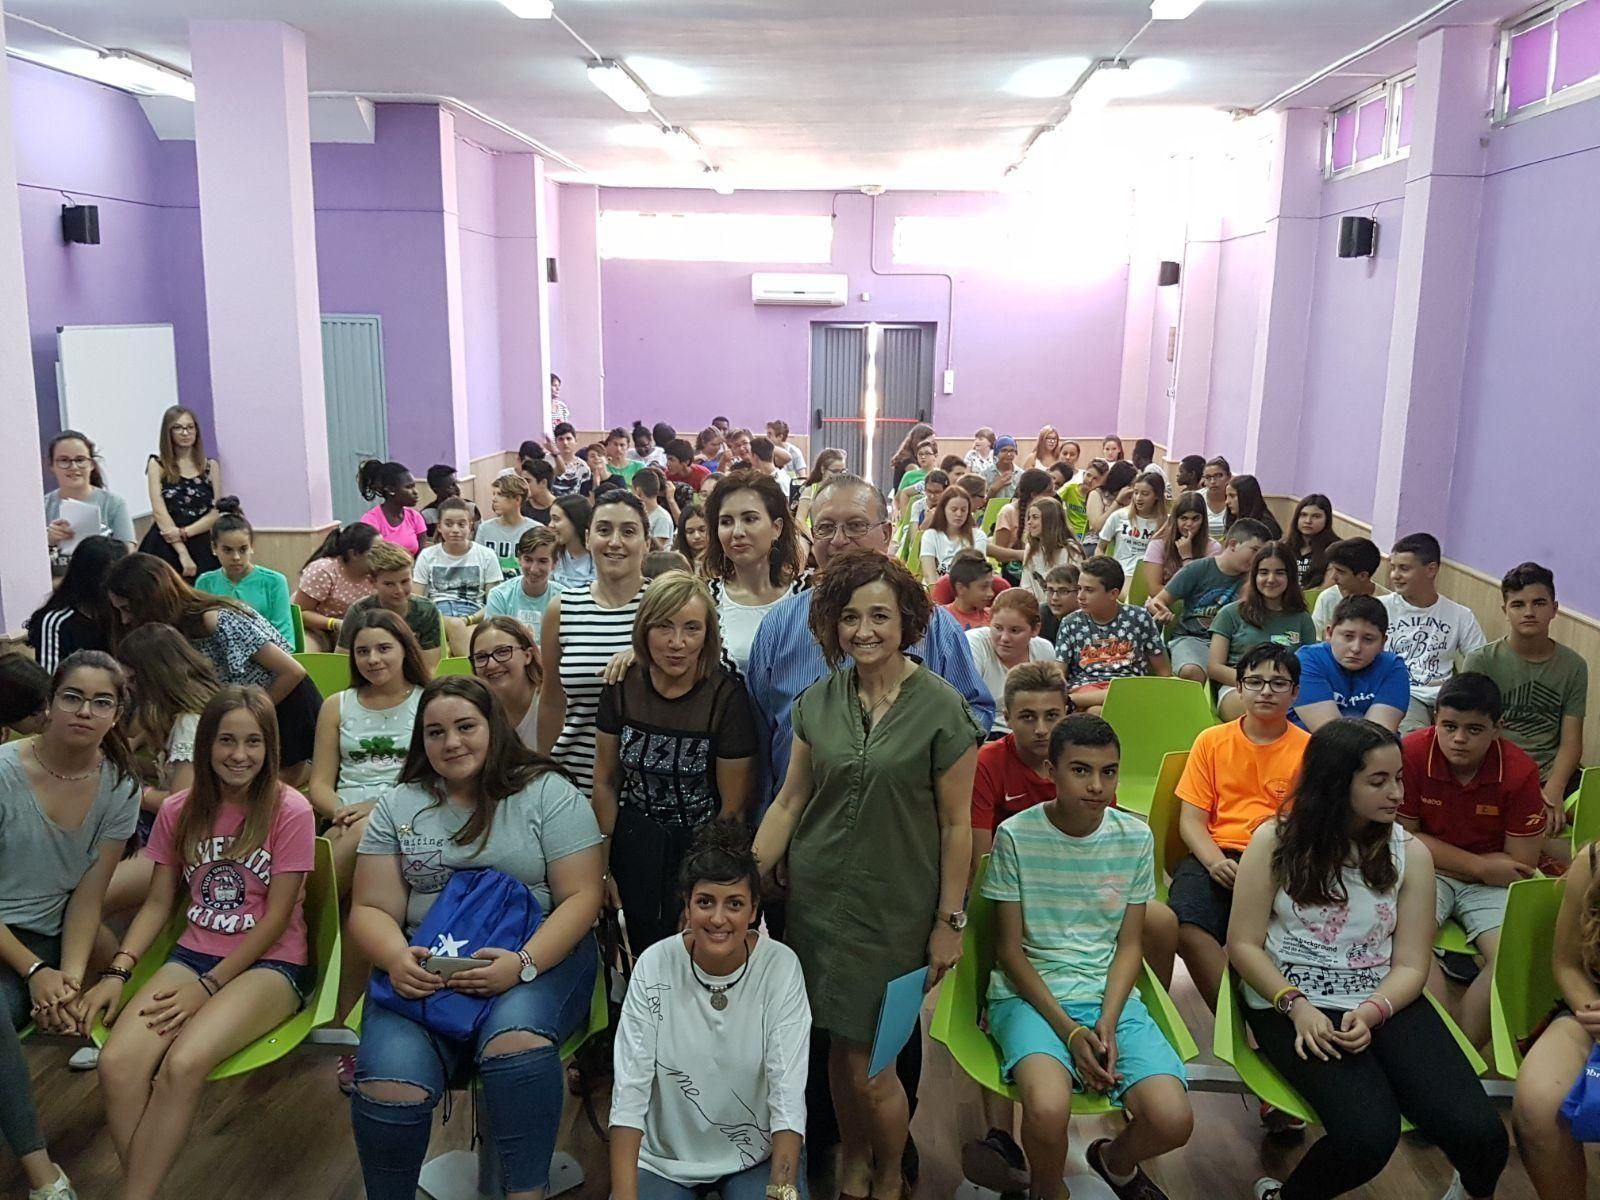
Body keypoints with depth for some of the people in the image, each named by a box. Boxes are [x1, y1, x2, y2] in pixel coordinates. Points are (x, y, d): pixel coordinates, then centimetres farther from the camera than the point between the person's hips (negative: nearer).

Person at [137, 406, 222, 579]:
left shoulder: (210, 466, 11)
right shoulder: (157, 465, 6)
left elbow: (217, 512, 3)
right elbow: (159, 512, -4)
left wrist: (184, 532, -14)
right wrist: (182, 553, -14)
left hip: (200, 548, 2)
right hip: (164, 548, -1)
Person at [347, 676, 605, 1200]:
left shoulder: (548, 793, 1)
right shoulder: (398, 808, 10)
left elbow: (581, 896, -4)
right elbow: (372, 910, 8)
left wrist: (523, 963, -20)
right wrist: (396, 959, -16)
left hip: (539, 956, -2)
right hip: (426, 967, 2)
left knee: (515, 1038, -35)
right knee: (388, 1084, -25)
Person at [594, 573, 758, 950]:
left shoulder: (727, 696, -19)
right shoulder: (622, 685, -8)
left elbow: (733, 805, -12)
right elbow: (605, 781, 1)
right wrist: (604, 863, 3)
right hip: (635, 846, 3)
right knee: (644, 953, 13)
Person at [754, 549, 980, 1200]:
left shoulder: (941, 708, -11)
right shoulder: (818, 702, 0)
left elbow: (956, 823, -7)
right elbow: (789, 801, 5)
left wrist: (950, 922, -6)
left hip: (894, 908, -3)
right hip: (817, 897, 4)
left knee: (868, 1062, 3)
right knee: (839, 1046, 14)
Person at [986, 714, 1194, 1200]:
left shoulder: (1135, 837, 1)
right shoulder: (1016, 835, -8)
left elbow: (1130, 944, 6)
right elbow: (1009, 949, -4)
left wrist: (1107, 1022, -11)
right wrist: (1069, 1031, -14)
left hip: (1110, 995, 3)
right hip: (1030, 994, -3)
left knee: (1173, 1121, -19)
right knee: (1048, 1109, -32)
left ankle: (1115, 1159, 19)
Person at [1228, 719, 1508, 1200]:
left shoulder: (1410, 853, 4)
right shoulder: (1276, 841, -3)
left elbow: (1410, 964, 2)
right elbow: (1243, 945, -3)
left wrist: (1371, 1012, -18)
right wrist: (1296, 1005, -19)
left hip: (1383, 1001, 3)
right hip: (1291, 1001, -3)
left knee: (1479, 1133, -19)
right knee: (1369, 1136, -28)